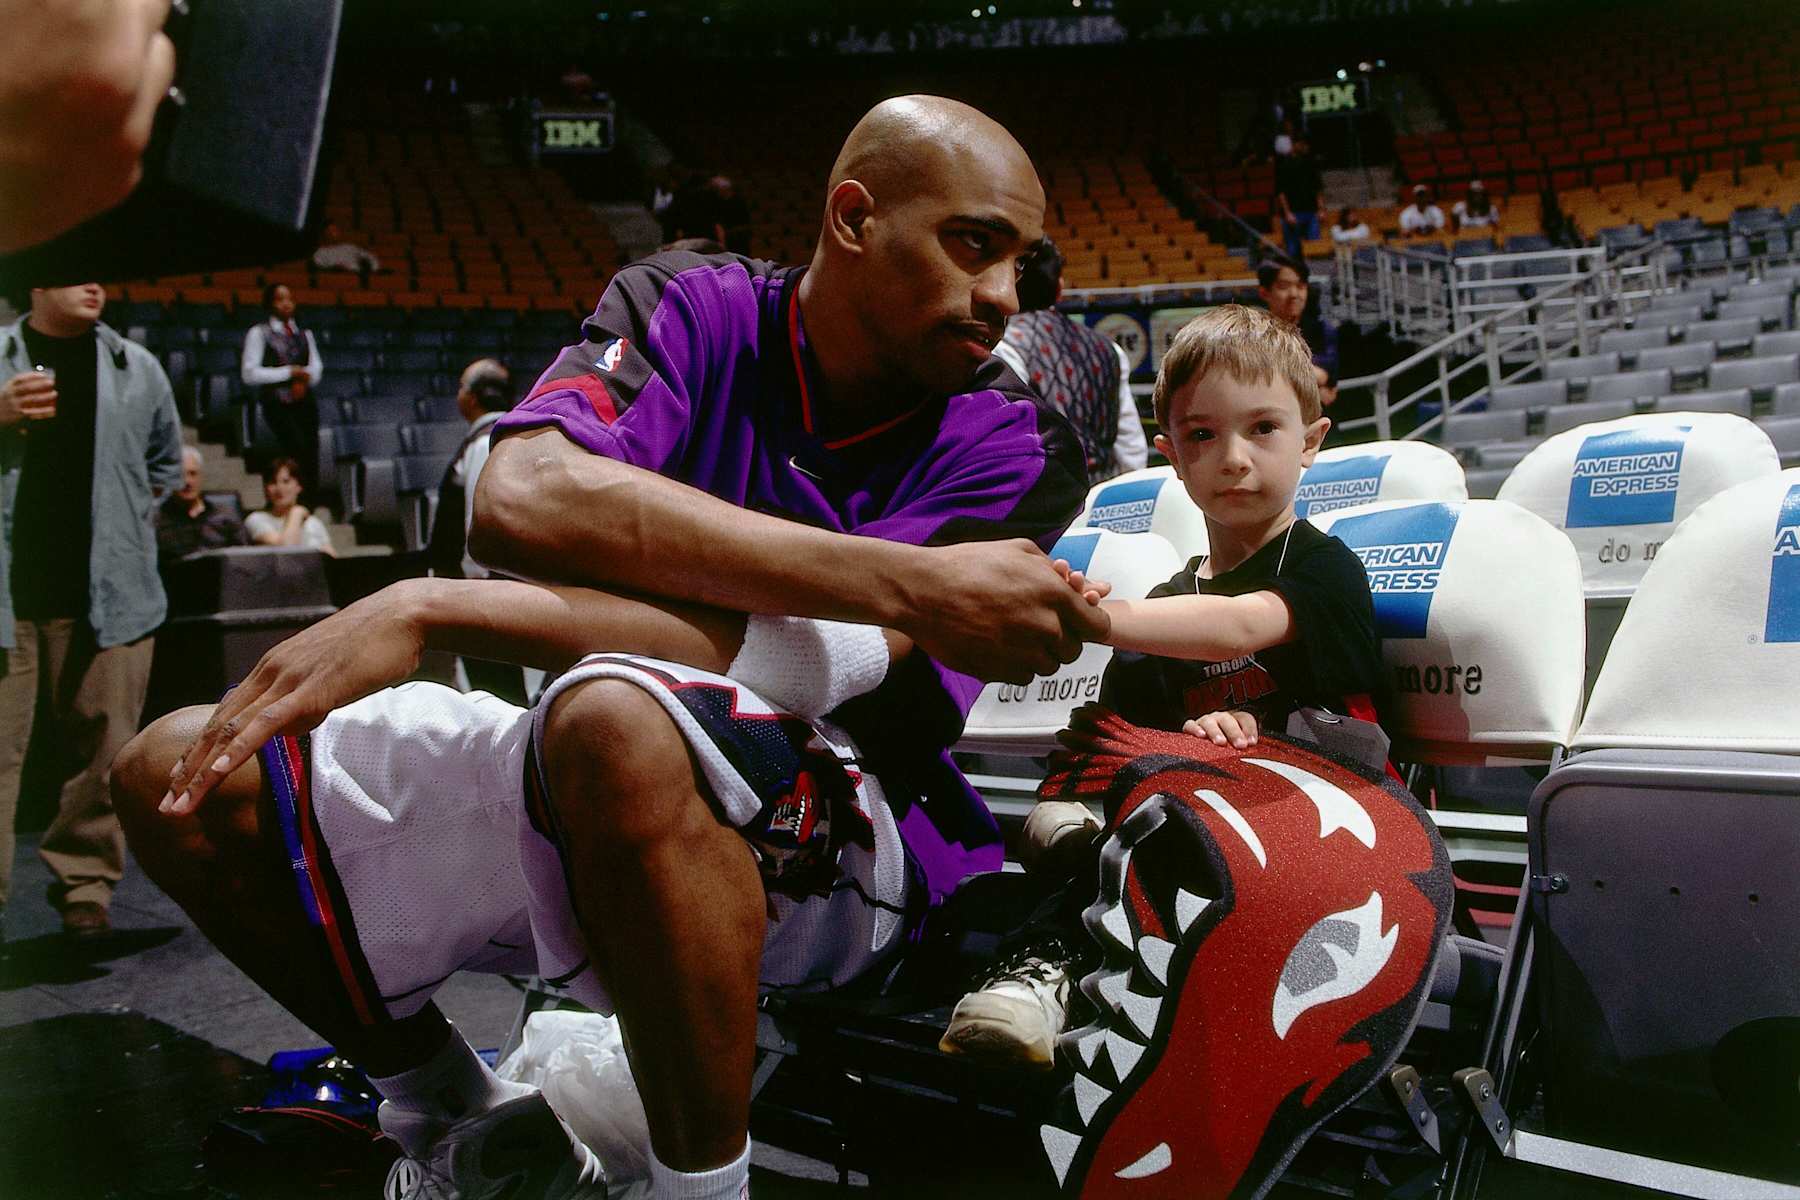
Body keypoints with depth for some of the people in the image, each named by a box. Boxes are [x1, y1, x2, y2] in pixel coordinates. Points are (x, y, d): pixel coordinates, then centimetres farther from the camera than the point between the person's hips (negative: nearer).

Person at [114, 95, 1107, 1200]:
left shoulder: (1011, 443, -8)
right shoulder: (691, 312, -2)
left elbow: (825, 665, -25)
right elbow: (524, 500, -24)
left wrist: (435, 612, -29)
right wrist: (910, 586, -33)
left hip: (852, 843, -4)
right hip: (583, 791, 5)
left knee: (619, 720, -37)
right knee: (183, 772, 0)